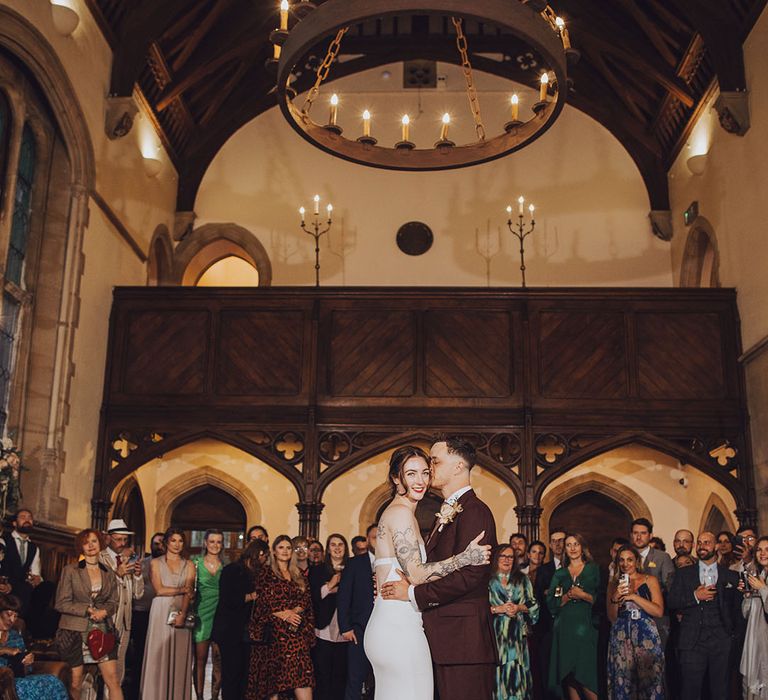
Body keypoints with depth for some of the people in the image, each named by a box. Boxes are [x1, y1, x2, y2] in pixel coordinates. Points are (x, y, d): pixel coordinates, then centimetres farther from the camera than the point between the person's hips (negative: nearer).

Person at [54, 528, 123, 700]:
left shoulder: (108, 573, 10)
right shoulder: (70, 570, 0)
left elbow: (113, 602, 12)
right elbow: (62, 603, -4)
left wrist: (104, 611, -10)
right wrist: (88, 610, -14)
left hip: (101, 630, 3)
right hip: (75, 632, -2)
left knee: (113, 680, -6)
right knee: (75, 684, -1)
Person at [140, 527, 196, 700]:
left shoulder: (189, 565, 11)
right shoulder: (156, 563, 7)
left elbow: (188, 593, -2)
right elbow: (159, 590, -5)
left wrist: (182, 614, -16)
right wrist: (183, 590, -3)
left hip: (181, 613, 1)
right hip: (161, 613, -1)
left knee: (180, 657, 0)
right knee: (159, 656, -1)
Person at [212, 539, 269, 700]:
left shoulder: (256, 573, 15)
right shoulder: (231, 570, -5)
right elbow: (228, 600, -13)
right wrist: (252, 596, -9)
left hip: (246, 631, 6)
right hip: (230, 631, -6)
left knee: (243, 672, 2)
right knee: (232, 672, -3)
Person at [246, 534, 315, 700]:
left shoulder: (299, 576, 17)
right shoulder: (266, 573, 6)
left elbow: (306, 600, 10)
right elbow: (262, 601, -1)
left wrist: (294, 611, -9)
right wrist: (283, 614, -11)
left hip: (296, 630, 2)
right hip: (274, 629, -2)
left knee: (301, 669, -12)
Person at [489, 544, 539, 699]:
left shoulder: (523, 579, 14)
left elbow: (533, 605, 10)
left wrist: (519, 607, -8)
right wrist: (498, 609, -14)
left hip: (517, 634, 3)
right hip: (496, 633, -2)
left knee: (516, 672, 0)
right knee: (498, 671, -5)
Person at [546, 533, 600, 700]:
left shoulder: (593, 569, 9)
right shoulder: (559, 574, 15)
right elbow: (551, 604, 6)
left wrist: (583, 595, -11)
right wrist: (568, 596, -8)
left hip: (586, 626, -3)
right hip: (564, 628, 3)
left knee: (584, 678, -10)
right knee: (568, 677, 1)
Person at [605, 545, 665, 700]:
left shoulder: (650, 580, 7)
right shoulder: (614, 584, 14)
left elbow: (659, 611, -6)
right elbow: (612, 618, 10)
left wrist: (633, 596, -11)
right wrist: (616, 598, -6)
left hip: (646, 636, -2)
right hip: (621, 638, 2)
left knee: (650, 681, -6)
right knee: (622, 683, -1)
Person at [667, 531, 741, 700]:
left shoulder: (731, 576, 8)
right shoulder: (683, 573, 9)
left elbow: (736, 607, 9)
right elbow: (672, 602, 3)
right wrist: (695, 596, -9)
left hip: (721, 642, 0)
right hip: (692, 641, 0)